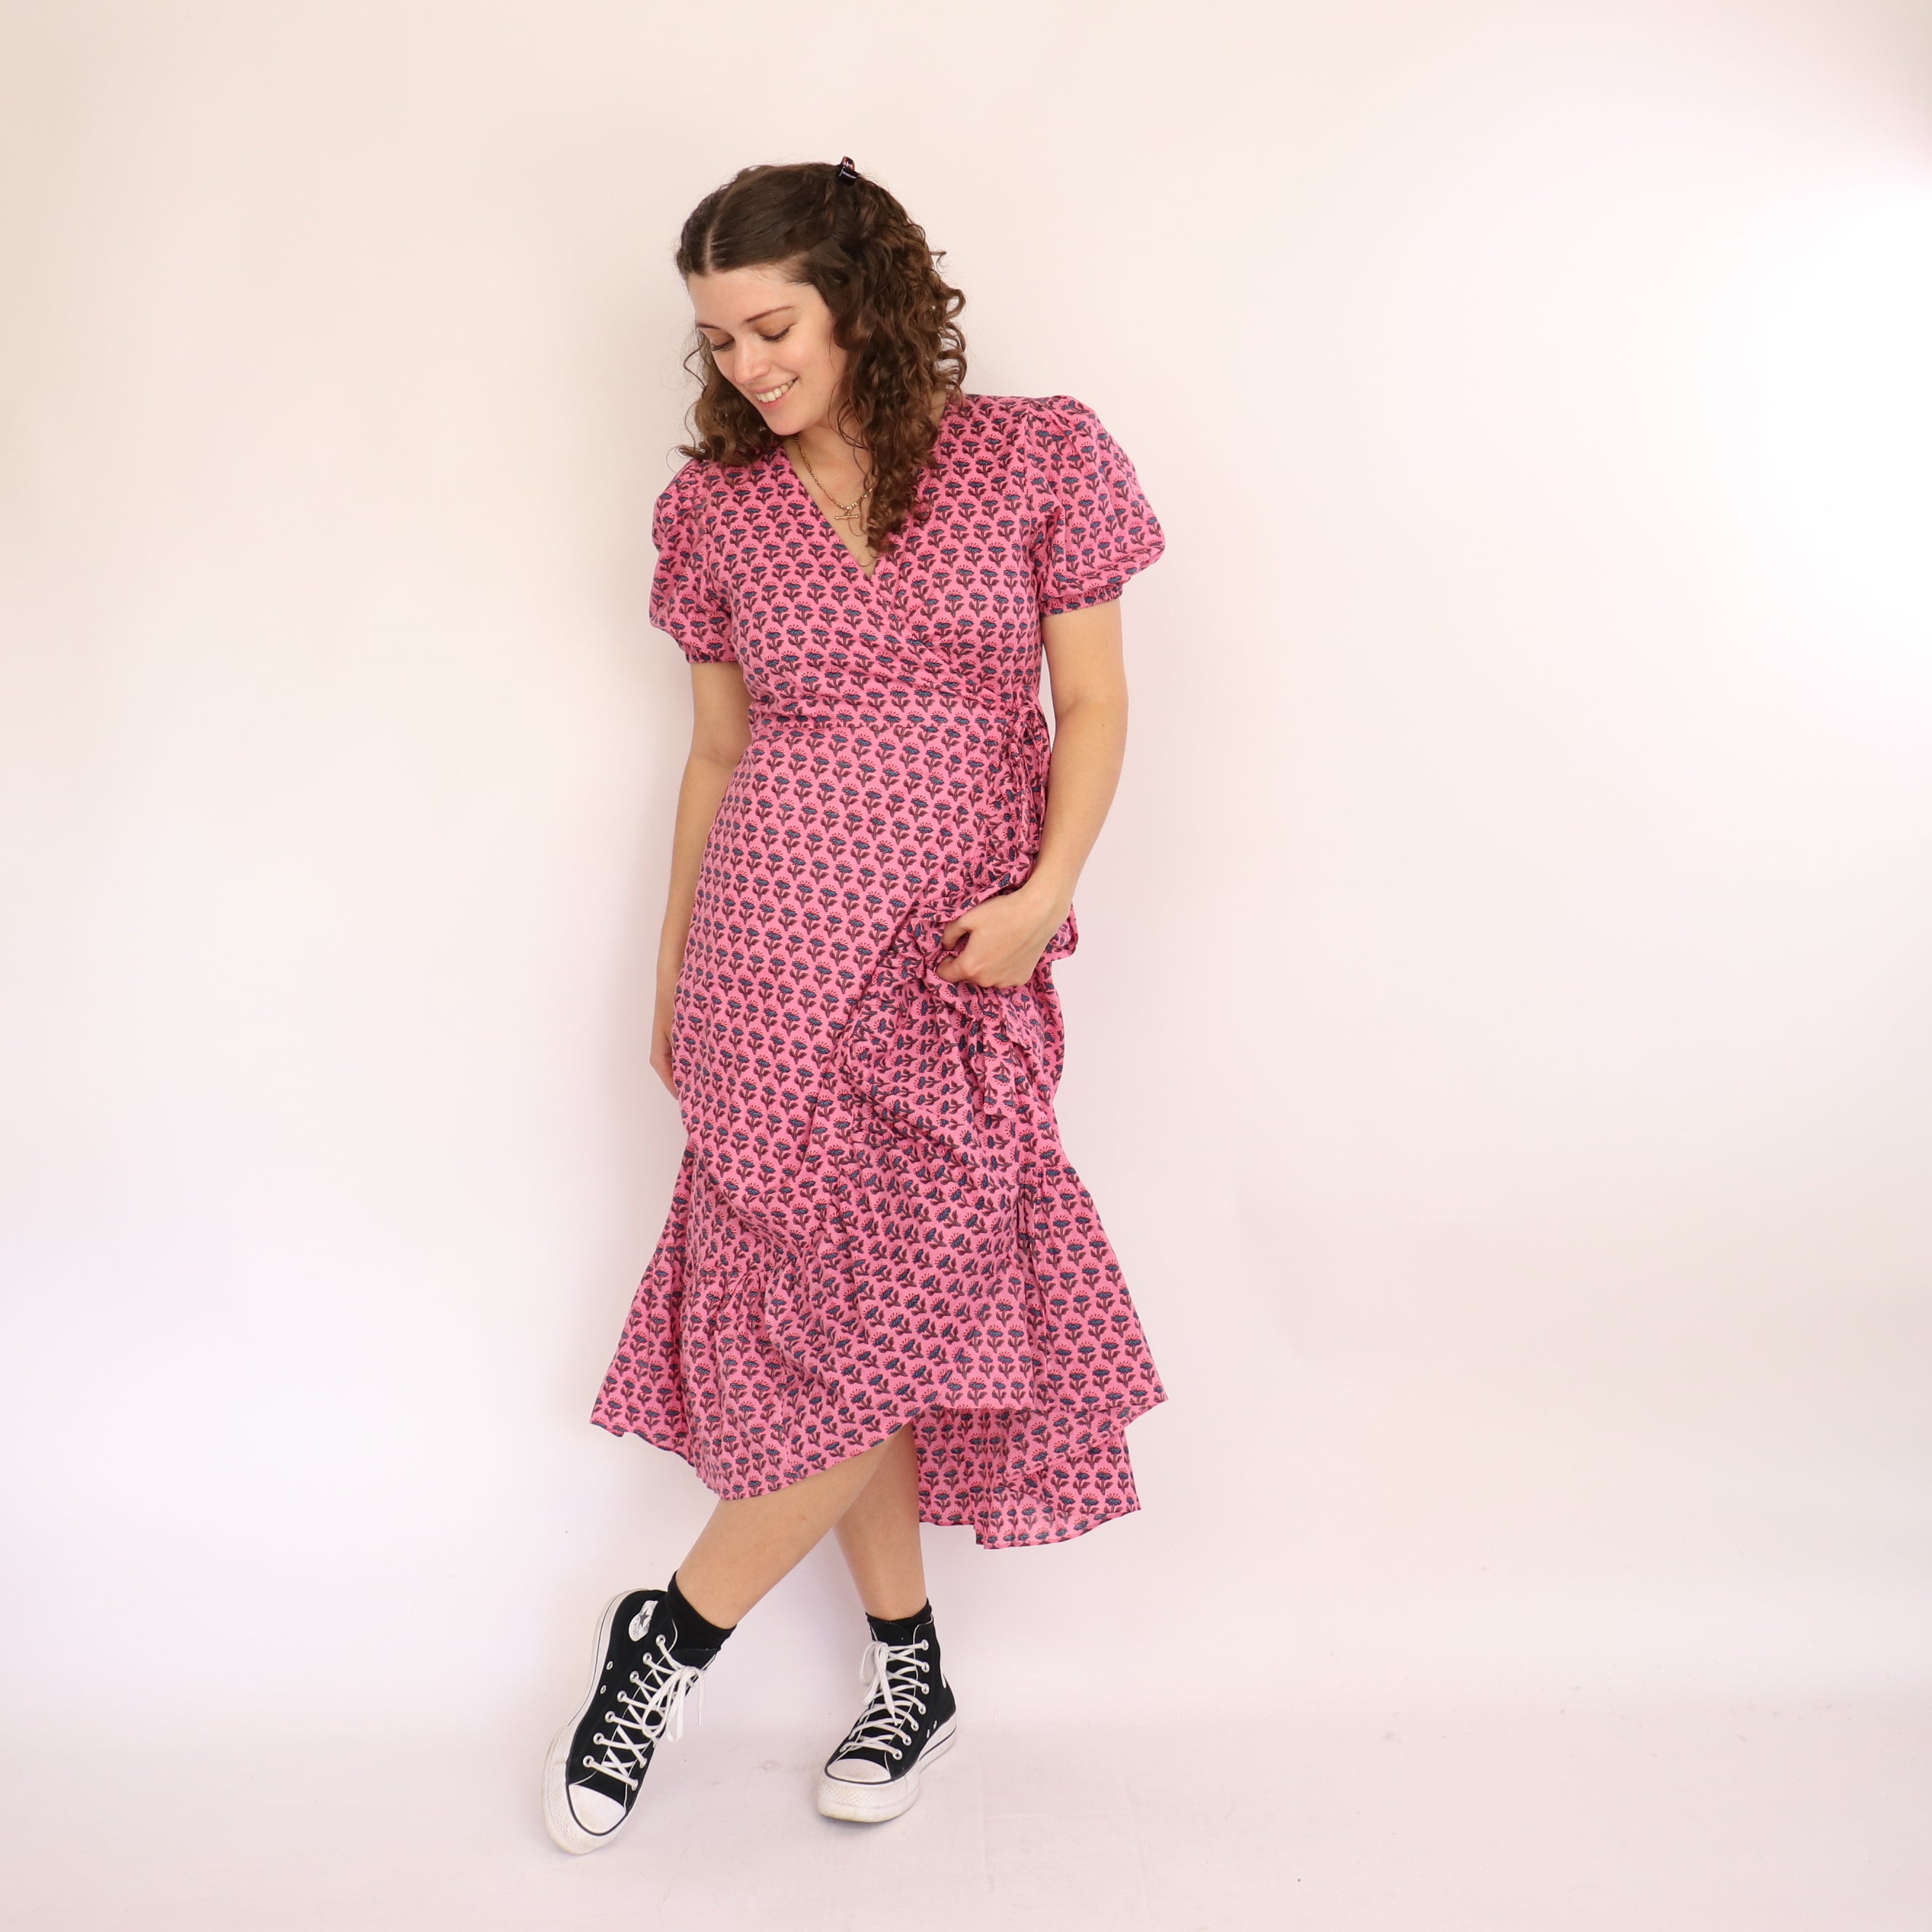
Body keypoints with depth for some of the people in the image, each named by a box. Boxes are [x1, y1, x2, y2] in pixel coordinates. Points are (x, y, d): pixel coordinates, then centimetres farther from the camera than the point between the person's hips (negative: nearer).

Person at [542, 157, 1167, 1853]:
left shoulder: (1039, 458, 3)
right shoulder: (718, 508, 9)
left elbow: (1093, 704, 2)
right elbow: (717, 753, 14)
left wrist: (1043, 894, -13)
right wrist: (670, 976, 16)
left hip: (960, 962, -1)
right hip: (773, 950, 1)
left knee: (898, 1316, -4)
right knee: (846, 1307, 1)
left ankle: (672, 1639, 15)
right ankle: (910, 1673, 19)